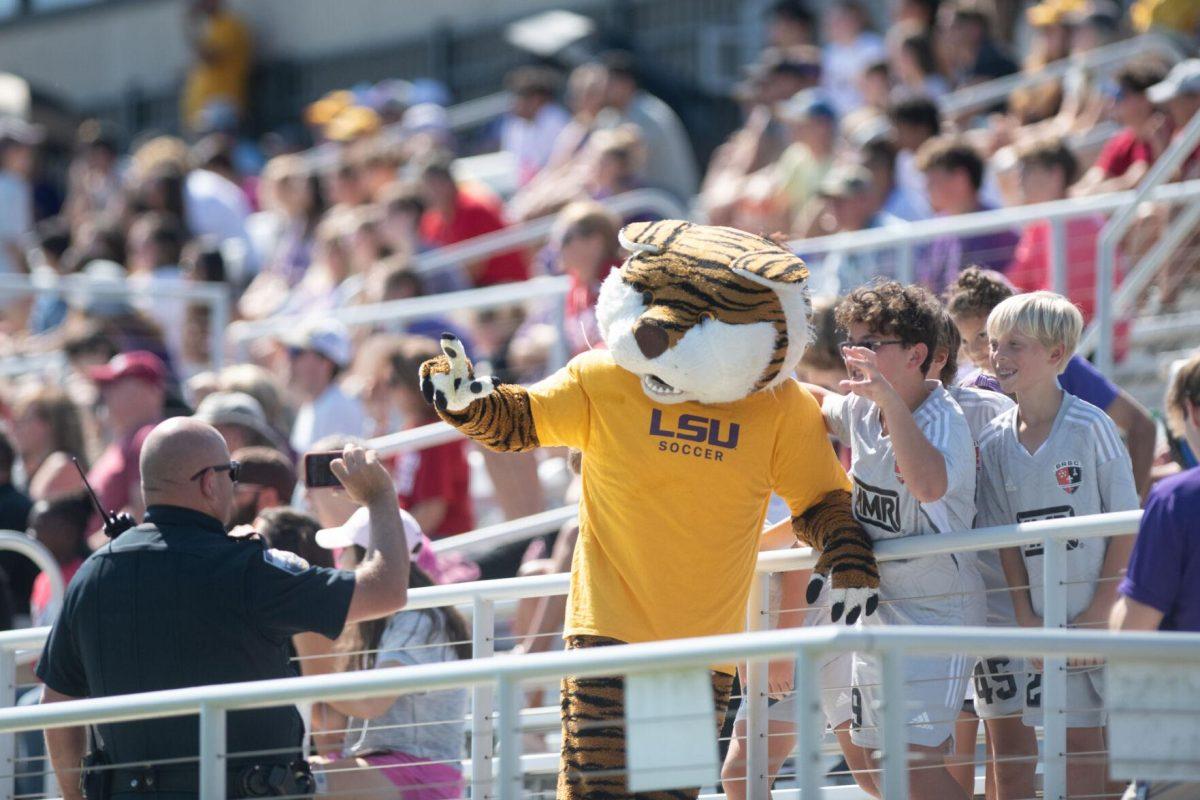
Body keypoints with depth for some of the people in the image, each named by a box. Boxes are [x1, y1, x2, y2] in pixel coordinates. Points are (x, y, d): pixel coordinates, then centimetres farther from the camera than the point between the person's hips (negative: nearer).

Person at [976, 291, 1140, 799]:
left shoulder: (1089, 427, -9)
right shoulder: (994, 443, 3)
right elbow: (1005, 539, 6)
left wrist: (1101, 609, -13)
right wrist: (1026, 617, -3)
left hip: (1104, 611, -4)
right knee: (1074, 742, 7)